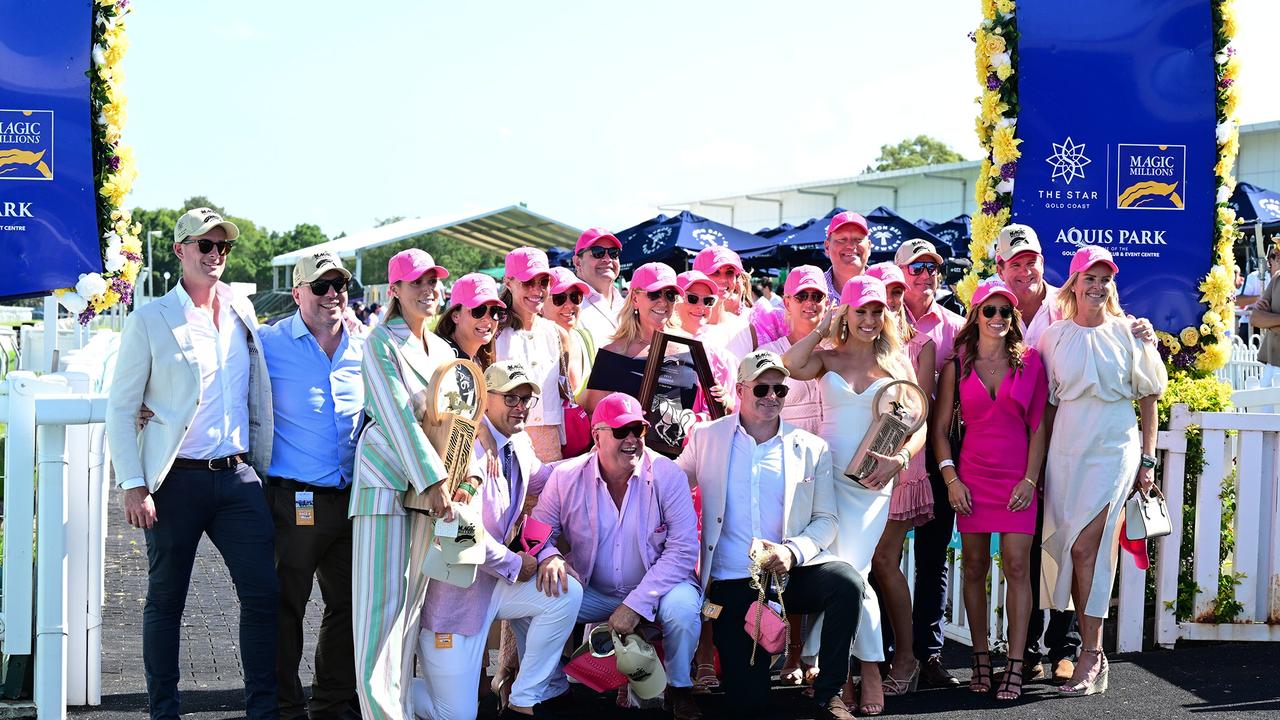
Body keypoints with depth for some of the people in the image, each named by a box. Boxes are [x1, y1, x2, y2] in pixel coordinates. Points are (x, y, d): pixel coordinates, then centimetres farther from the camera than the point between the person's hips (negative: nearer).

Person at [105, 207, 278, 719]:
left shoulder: (242, 313, 10)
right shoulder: (151, 320, -3)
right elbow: (121, 408, -3)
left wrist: (261, 465, 12)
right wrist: (133, 485, -10)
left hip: (238, 476, 4)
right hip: (178, 480, -4)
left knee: (263, 593, 0)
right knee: (165, 601, 6)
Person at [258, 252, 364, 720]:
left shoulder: (364, 348, 10)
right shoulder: (269, 343, -2)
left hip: (353, 499, 5)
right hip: (295, 500, -5)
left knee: (349, 602, 12)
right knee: (286, 605, 0)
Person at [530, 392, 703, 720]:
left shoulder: (668, 475, -13)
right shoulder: (566, 477, -8)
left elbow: (683, 550, -17)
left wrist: (636, 604, -24)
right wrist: (548, 556, -29)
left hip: (654, 588, -2)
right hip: (592, 592, 2)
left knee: (682, 606, -33)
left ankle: (680, 689, -2)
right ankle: (553, 689, 3)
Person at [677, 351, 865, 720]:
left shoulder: (812, 448, 6)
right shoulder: (706, 437, 6)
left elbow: (825, 519, 4)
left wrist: (792, 552, -16)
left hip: (792, 574, 1)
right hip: (731, 581, -1)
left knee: (846, 580, -32)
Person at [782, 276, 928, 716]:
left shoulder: (896, 363, 7)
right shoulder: (828, 358, 8)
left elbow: (918, 426, 3)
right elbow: (791, 367, -15)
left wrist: (899, 459, -15)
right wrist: (822, 330, -6)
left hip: (871, 480, -1)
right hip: (827, 473, 1)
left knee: (849, 572, -9)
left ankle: (869, 671, 6)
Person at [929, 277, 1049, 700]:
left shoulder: (1030, 362, 2)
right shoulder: (956, 365, 4)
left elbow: (1039, 426, 2)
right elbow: (940, 428, 6)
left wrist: (1030, 479, -6)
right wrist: (951, 479, -4)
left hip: (1017, 480, -1)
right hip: (972, 478, 1)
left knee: (1016, 566, -6)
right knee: (975, 569, 5)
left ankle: (1015, 667, -3)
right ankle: (980, 659, 14)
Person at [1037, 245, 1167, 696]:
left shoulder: (1127, 333, 2)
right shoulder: (1054, 336, 6)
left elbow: (1148, 398, 6)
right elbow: (1047, 401, 11)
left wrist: (1147, 460, 2)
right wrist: (1038, 462, 8)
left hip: (1114, 447, -3)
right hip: (1066, 447, 3)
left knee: (1084, 548, -13)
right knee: (1073, 551, 3)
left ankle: (1091, 657, -8)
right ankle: (1091, 653, 14)